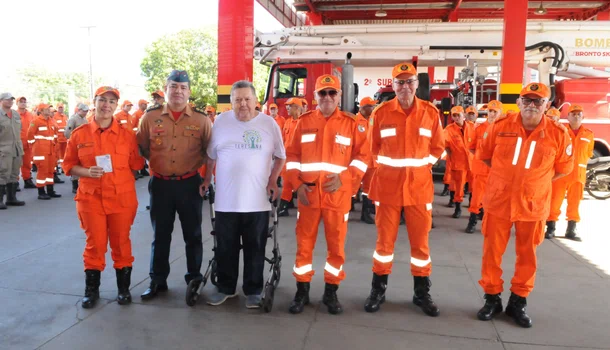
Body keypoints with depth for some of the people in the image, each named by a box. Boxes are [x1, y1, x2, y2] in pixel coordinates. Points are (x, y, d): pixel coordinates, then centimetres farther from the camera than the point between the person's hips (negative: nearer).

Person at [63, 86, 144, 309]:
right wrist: (86, 172, -12)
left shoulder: (127, 134, 0)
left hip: (122, 198, 0)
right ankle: (91, 290, 24)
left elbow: (136, 164, 6)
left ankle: (123, 288, 24)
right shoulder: (79, 134, 0)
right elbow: (69, 165, 3)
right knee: (94, 244, 7)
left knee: (121, 243, 9)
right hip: (91, 198, 0)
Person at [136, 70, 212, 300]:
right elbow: (141, 148, 8)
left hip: (190, 184, -1)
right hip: (160, 184, 1)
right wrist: (155, 164, 1)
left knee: (192, 234, 10)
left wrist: (194, 166, -2)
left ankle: (194, 279, 25)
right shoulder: (150, 117, 1)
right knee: (160, 234, 12)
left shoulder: (201, 119, -1)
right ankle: (157, 280, 26)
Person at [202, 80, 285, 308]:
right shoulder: (221, 122, 4)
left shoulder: (269, 124, 0)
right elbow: (211, 156, 13)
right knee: (225, 248, 12)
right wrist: (207, 180, 9)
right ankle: (225, 287, 28)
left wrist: (273, 180, -3)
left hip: (257, 200, -1)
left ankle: (253, 290, 24)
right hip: (225, 199, 1)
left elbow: (280, 156, 7)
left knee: (255, 248, 9)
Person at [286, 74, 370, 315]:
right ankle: (302, 291, 20)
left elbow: (363, 155, 2)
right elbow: (291, 155, 9)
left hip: (338, 194, -1)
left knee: (336, 244, 7)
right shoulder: (304, 122, 7)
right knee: (304, 243, 6)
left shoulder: (352, 123, 3)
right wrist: (297, 184, -4)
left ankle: (331, 292, 23)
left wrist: (344, 178, -11)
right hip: (307, 193, 1)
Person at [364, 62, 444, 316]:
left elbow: (437, 148, 11)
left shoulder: (431, 112, 1)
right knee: (385, 239, 8)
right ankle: (378, 290, 23)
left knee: (420, 241, 9)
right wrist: (386, 167, 7)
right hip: (387, 186, -1)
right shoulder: (381, 112, -1)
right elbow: (373, 148, 10)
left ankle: (422, 293, 25)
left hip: (419, 186, 1)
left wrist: (421, 165, 4)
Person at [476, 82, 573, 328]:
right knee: (492, 252, 7)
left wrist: (536, 182, 4)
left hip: (533, 205, 0)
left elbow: (564, 168, 8)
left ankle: (518, 302, 28)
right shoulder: (501, 126, -5)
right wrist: (507, 175, 8)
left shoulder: (558, 134, -7)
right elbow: (486, 156, 10)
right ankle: (492, 298, 23)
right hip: (498, 200, 0)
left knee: (527, 255, 11)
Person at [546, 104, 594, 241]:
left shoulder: (589, 135, 9)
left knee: (574, 203, 9)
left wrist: (579, 165, 7)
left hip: (578, 174, 3)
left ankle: (571, 230, 18)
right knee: (555, 201, -2)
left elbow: (589, 154, 17)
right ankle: (551, 228, 5)